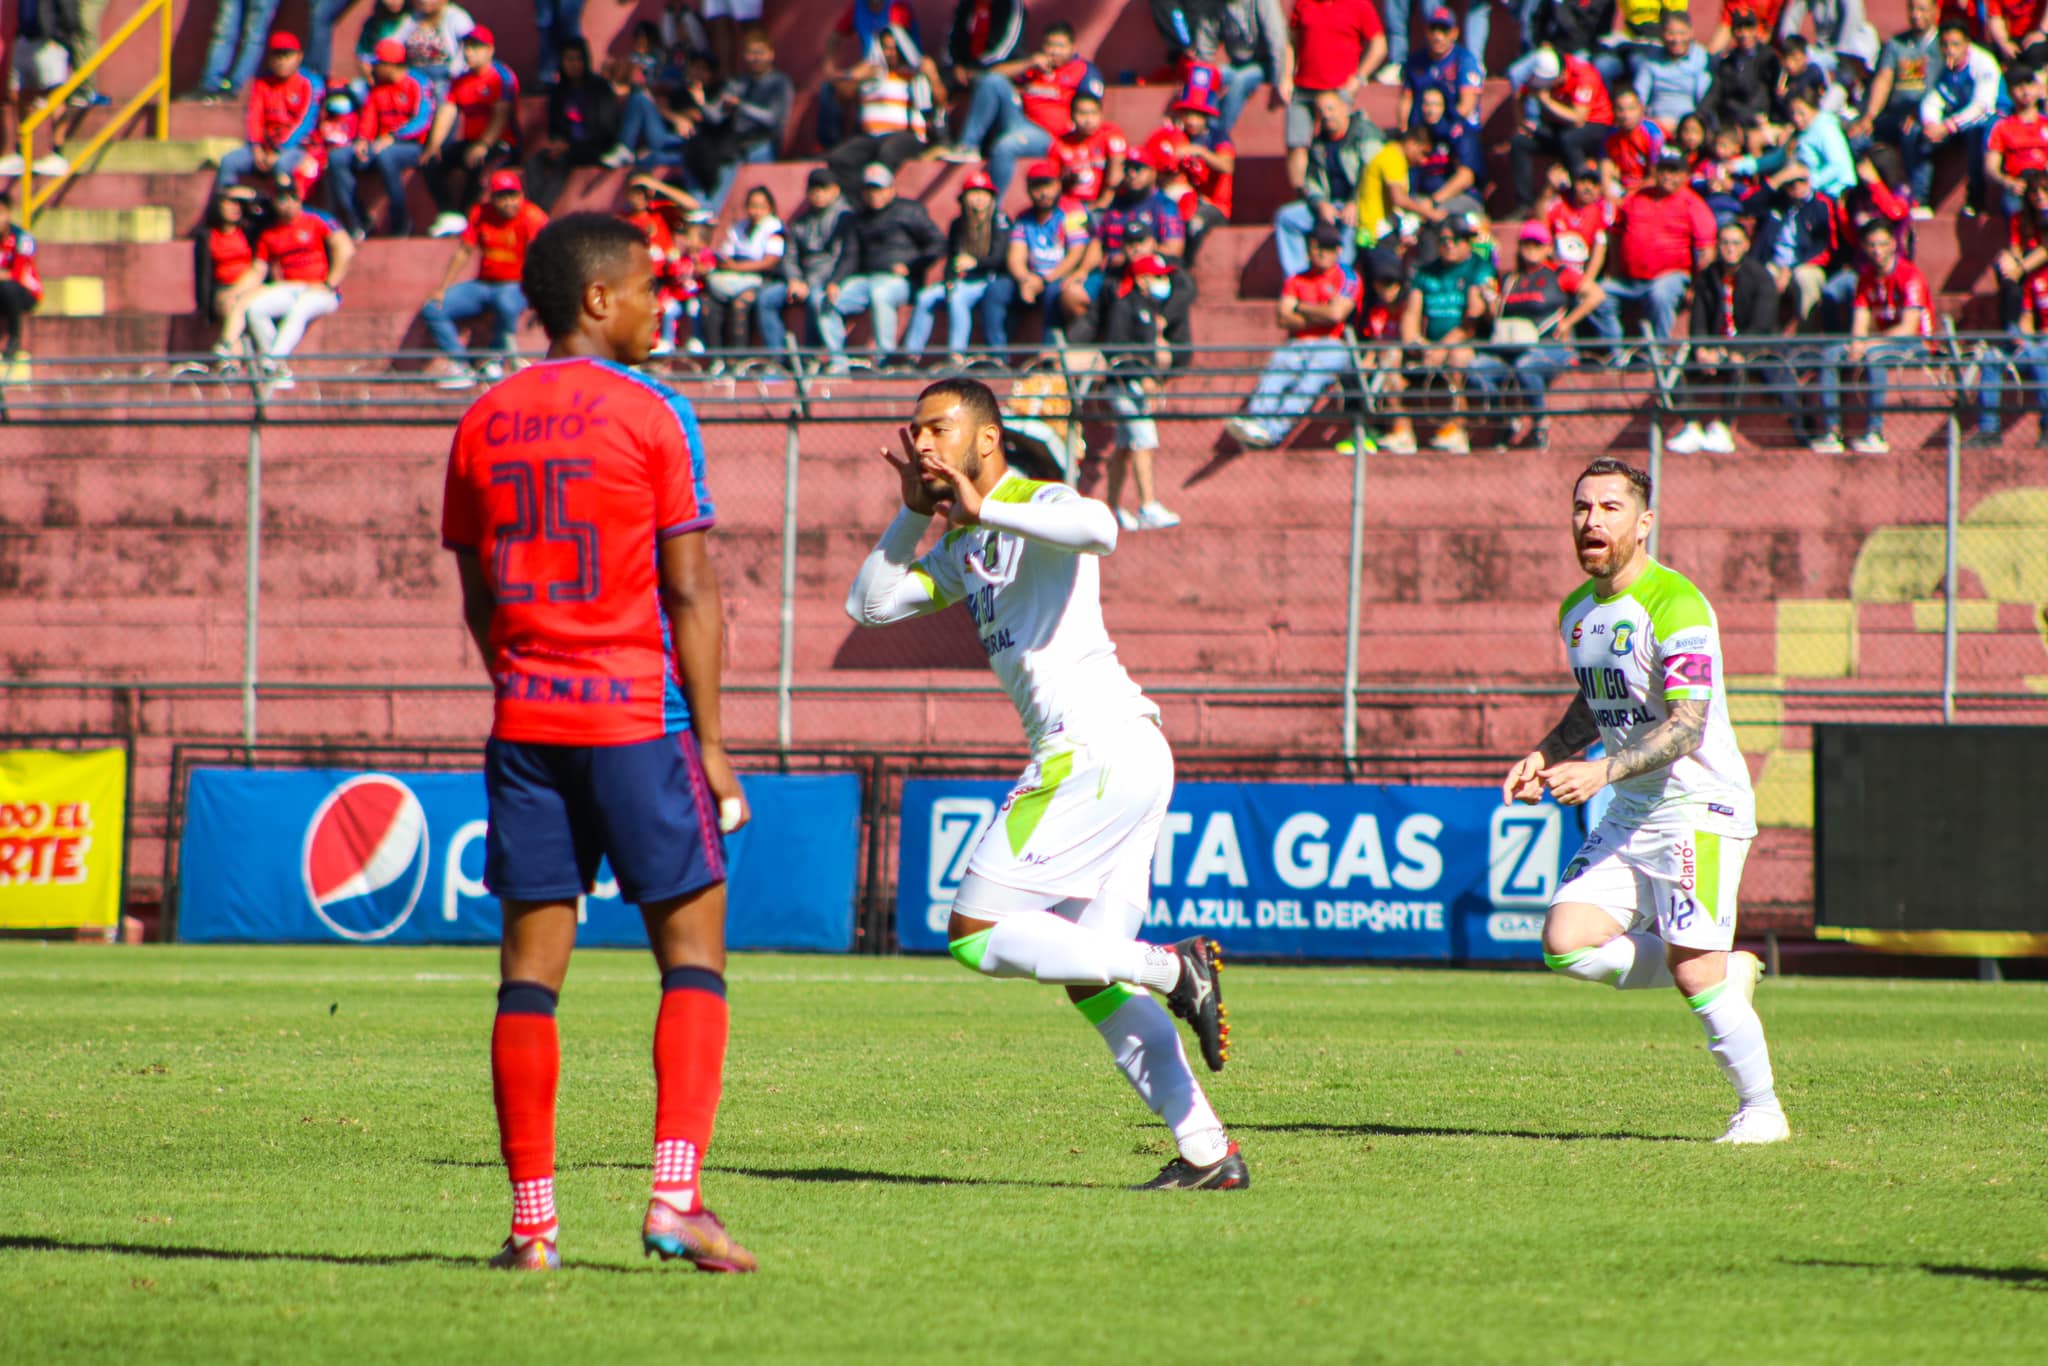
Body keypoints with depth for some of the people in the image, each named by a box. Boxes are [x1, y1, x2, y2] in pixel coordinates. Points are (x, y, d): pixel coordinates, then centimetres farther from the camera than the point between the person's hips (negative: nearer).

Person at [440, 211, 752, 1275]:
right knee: (692, 954, 2)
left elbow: (479, 602, 12)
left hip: (524, 722, 4)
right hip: (639, 715, -4)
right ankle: (676, 1198, -10)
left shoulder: (482, 426, 9)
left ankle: (532, 1219, 2)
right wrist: (710, 742, -3)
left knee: (530, 967, 5)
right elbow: (689, 591, -6)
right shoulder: (651, 416, -5)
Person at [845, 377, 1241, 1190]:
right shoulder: (958, 552, 23)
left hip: (1099, 747, -10)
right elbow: (868, 605, 20)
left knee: (975, 934, -10)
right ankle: (1207, 1153, 7)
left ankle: (1171, 969, -13)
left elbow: (1099, 528, -28)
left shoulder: (1039, 506, -5)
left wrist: (983, 508, -20)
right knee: (1090, 982, 10)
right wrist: (914, 513, 12)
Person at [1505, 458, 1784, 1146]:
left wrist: (1603, 771, -34)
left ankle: (1761, 1109, 8)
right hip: (1629, 813, 8)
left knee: (1696, 975, -12)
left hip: (1699, 810, -8)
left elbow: (1686, 728, -24)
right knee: (1566, 944, -7)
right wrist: (1545, 754, 9)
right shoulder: (1577, 609, 10)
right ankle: (1729, 973, 11)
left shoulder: (1675, 606, -17)